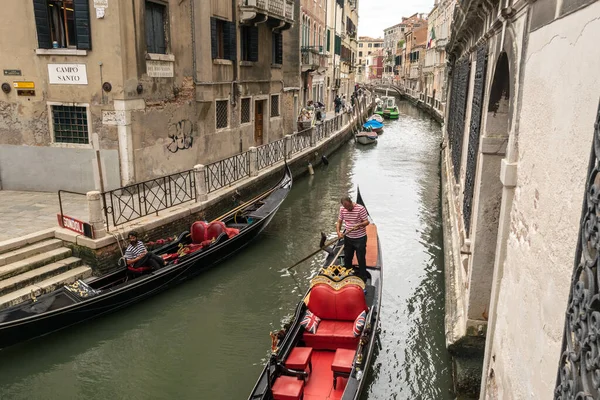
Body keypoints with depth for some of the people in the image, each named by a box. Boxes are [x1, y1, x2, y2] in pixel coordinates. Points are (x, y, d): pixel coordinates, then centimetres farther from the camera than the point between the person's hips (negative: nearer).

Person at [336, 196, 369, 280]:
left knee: (361, 259, 3)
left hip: (360, 238, -5)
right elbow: (339, 221, 4)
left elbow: (367, 221, -15)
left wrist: (359, 225, -35)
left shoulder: (360, 208, -18)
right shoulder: (342, 209, -2)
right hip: (348, 238, 5)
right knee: (347, 258, 18)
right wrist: (338, 232, -13)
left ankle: (363, 278, 18)